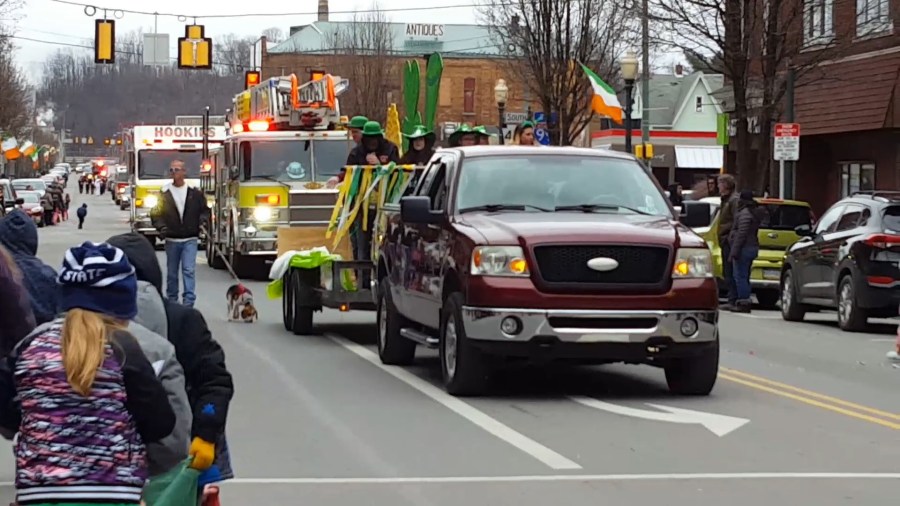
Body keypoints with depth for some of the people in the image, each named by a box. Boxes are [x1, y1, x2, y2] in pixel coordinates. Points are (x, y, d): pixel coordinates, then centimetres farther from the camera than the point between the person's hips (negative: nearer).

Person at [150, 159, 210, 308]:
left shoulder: (195, 192, 2)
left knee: (189, 270, -12)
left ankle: (189, 303, -13)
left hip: (190, 239, -2)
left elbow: (205, 210, 10)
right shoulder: (164, 193, 3)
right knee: (172, 273, 11)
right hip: (171, 240, 2)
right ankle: (171, 301, 23)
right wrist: (161, 226, -12)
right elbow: (156, 213, 4)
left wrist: (203, 220, -9)